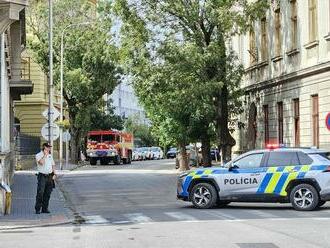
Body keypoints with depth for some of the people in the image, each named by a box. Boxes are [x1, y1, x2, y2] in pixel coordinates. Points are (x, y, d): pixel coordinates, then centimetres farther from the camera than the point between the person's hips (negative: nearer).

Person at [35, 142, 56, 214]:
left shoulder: (50, 155, 16)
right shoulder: (38, 155, -4)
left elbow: (53, 165, 19)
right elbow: (41, 162, -22)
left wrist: (54, 174, 7)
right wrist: (45, 154, -13)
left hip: (49, 176, 6)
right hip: (42, 176, -6)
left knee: (47, 193, 5)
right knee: (40, 193, -12)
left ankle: (45, 208, 11)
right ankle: (37, 209, -8)